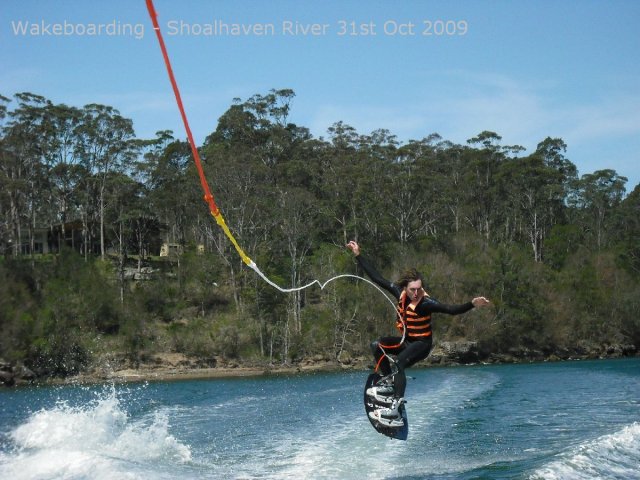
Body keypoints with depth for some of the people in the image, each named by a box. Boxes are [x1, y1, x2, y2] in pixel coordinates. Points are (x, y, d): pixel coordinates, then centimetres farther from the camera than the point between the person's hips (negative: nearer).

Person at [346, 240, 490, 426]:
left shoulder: (426, 303, -25)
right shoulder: (400, 293, -10)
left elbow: (451, 309, -35)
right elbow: (376, 277, -3)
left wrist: (472, 304, -52)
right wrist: (358, 255, -3)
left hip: (422, 343, -7)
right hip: (407, 340, 7)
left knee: (397, 363, -29)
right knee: (377, 345, -3)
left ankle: (396, 407, -36)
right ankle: (390, 386, 3)